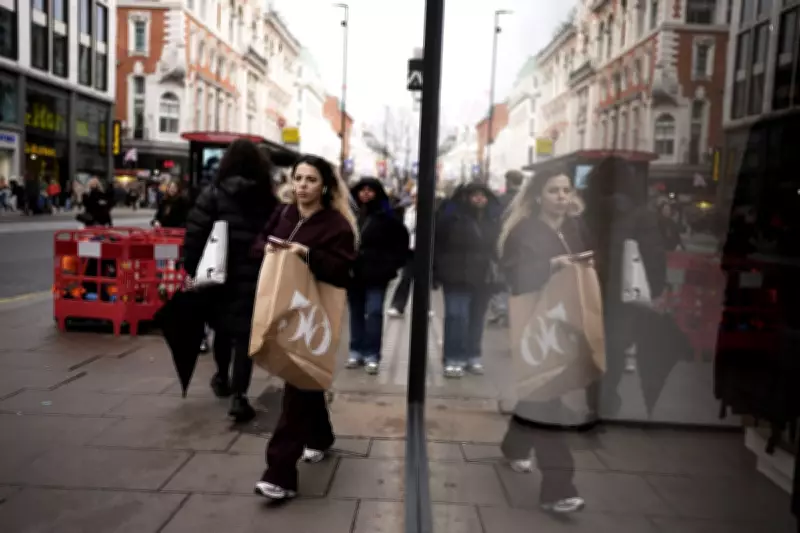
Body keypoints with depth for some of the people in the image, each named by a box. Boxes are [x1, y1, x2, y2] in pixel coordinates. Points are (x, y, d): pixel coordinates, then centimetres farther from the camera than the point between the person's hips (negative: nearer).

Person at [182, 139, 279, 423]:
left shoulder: (213, 193, -3)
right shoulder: (268, 198, 1)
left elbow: (195, 233, -7)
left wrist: (192, 267, 1)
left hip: (220, 272, 1)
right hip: (254, 275, -1)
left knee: (222, 326, 21)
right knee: (246, 332, 1)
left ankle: (222, 378, 40)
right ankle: (239, 395, -7)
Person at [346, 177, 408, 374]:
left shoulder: (386, 215, -4)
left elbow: (402, 241, 0)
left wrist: (391, 264, -3)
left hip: (376, 273, -3)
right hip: (354, 272, 3)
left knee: (374, 312, -6)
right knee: (356, 313, 10)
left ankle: (372, 354, 1)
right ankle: (356, 351, 20)